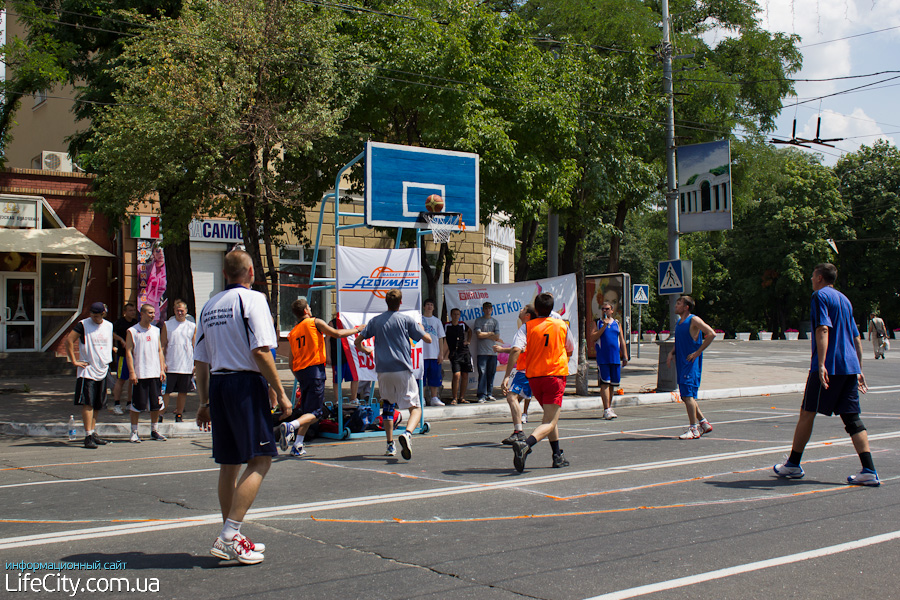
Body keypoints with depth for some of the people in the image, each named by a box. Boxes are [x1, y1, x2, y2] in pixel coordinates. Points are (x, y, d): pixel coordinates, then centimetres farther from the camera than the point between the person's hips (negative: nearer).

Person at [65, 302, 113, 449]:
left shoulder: (109, 326, 10)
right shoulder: (83, 325, -7)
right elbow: (69, 340, -10)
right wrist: (74, 361, -12)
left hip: (102, 370, 6)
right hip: (87, 370, -6)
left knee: (97, 404, 11)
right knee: (87, 403, -11)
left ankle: (93, 433, 20)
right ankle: (88, 436, -12)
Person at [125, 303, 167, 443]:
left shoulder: (156, 330, 13)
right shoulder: (132, 331, -1)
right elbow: (128, 352, -5)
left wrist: (162, 369, 6)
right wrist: (132, 372, -13)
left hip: (155, 374, 4)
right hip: (139, 374, -4)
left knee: (156, 404, 6)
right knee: (137, 405, -1)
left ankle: (154, 431, 18)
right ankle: (134, 432, 10)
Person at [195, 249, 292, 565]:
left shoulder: (209, 306, 15)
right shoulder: (252, 299, -6)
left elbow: (200, 361, 15)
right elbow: (260, 351, -15)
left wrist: (204, 402, 21)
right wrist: (280, 392, -10)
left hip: (217, 385, 8)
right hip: (246, 384, -7)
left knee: (229, 463, 13)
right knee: (260, 459, -4)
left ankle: (230, 539, 20)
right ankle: (230, 534, -12)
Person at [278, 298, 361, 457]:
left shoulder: (292, 333, 16)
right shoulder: (315, 322, 1)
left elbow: (291, 364, 16)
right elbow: (337, 334, -3)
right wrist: (356, 330, 12)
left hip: (300, 372, 6)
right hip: (315, 370, -6)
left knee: (306, 411, 15)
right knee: (316, 412, -7)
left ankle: (297, 446, 5)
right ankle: (290, 426, -31)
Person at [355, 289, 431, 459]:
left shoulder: (375, 321, 9)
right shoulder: (406, 320, 0)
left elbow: (358, 342, 10)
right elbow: (428, 339, 3)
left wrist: (366, 350, 32)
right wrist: (420, 328, 24)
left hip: (383, 371, 4)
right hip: (403, 369, -3)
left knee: (387, 405, 21)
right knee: (415, 408, -1)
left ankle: (390, 445, 19)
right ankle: (407, 434, -30)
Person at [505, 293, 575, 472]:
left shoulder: (527, 326, -1)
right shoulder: (562, 325, 3)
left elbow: (516, 350, -15)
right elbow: (570, 351, 16)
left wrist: (507, 376, -17)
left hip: (533, 377, 3)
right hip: (555, 375, -3)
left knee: (550, 417, 23)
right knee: (550, 422, -9)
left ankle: (558, 456, 27)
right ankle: (525, 444, -34)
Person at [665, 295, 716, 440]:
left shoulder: (694, 320, -10)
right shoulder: (679, 322, 15)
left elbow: (711, 334, -18)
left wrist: (698, 352, -18)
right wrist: (672, 353, 9)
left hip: (691, 363, -9)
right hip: (681, 363, 9)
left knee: (688, 395, -12)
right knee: (686, 396, 12)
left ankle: (693, 430, -8)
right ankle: (704, 424, 23)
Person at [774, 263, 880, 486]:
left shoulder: (820, 296, -4)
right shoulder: (844, 299, 21)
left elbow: (823, 329, -17)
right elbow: (857, 338, 21)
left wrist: (821, 364, -24)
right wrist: (859, 370, 24)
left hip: (828, 366, -7)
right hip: (850, 367, 7)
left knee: (807, 413, 4)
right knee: (851, 417, 4)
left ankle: (793, 464, 13)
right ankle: (869, 471, -6)